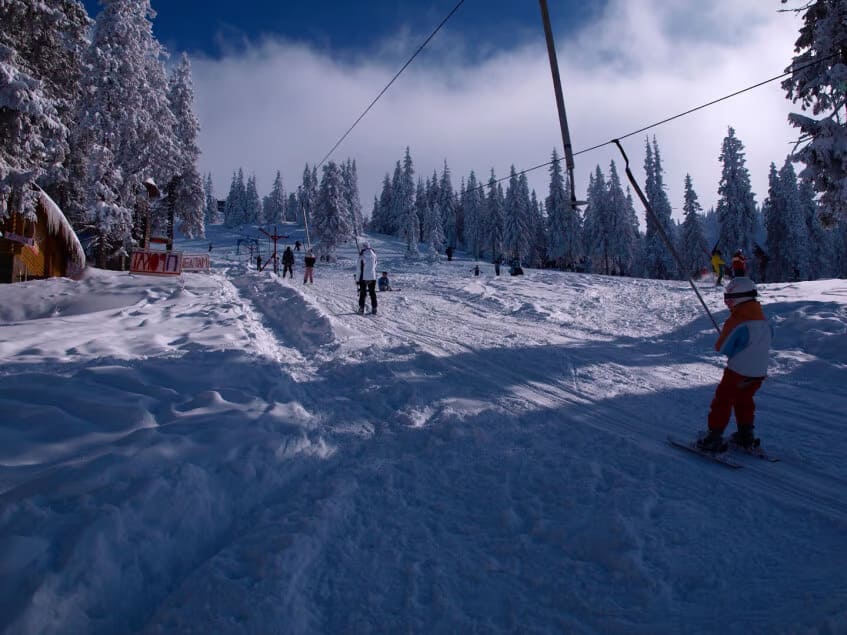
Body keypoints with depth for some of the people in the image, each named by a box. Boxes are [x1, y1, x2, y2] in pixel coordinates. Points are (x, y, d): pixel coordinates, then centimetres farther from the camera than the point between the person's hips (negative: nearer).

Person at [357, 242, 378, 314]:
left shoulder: (362, 256, -11)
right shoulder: (374, 255, 2)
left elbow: (360, 269, -9)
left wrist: (358, 279, -4)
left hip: (364, 277, -3)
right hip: (373, 277, 3)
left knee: (362, 293, 5)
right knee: (372, 293, 11)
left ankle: (361, 308, 3)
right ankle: (374, 308, 10)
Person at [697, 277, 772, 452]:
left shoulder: (736, 322, -20)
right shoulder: (763, 320, 3)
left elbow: (722, 348, -14)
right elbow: (766, 344, 15)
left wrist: (721, 339, 5)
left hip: (737, 372, -7)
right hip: (759, 372, 7)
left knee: (722, 401, 3)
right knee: (744, 401, 25)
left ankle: (714, 438, 5)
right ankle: (746, 436, 32)